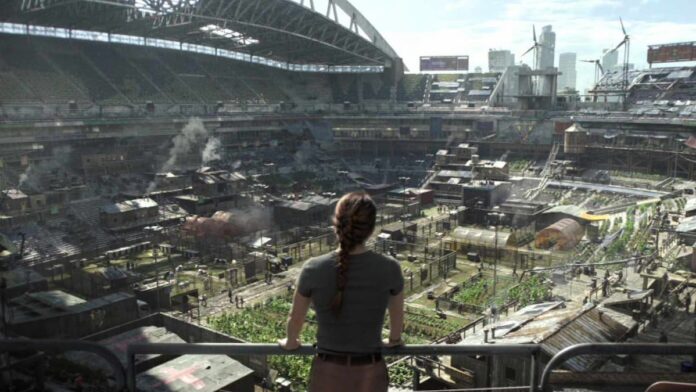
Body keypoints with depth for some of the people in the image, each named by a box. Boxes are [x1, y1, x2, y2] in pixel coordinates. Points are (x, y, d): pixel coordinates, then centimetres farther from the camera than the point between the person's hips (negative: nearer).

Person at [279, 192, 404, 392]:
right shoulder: (389, 268, -14)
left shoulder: (314, 269, -15)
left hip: (327, 373, 0)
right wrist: (393, 340, 27)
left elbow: (295, 317, 1)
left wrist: (290, 342, 23)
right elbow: (397, 316, 5)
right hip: (370, 374, 1)